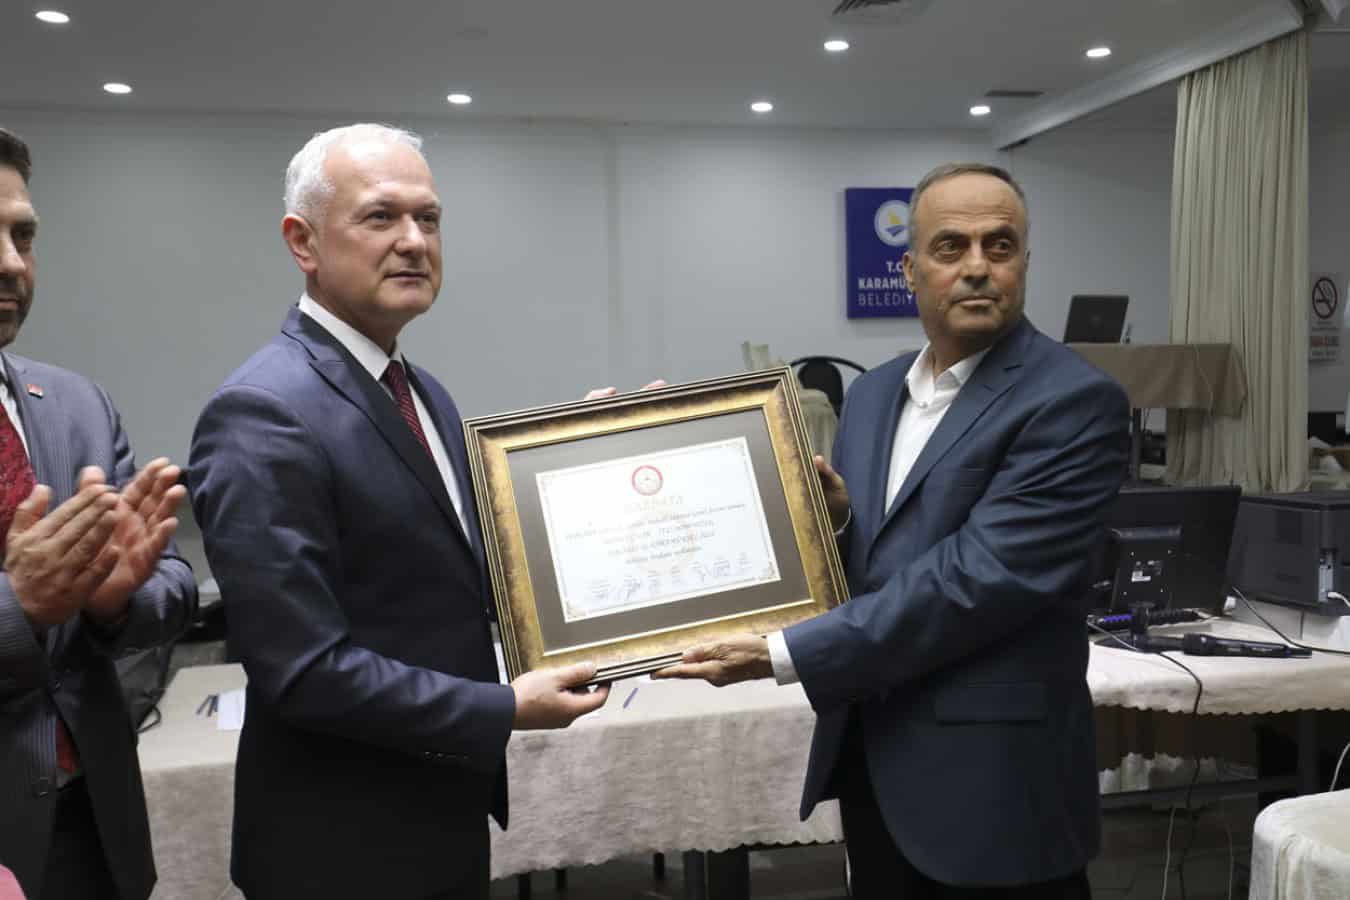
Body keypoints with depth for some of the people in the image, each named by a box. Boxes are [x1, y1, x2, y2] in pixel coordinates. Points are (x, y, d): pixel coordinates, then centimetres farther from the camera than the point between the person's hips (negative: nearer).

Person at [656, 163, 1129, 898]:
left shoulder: (1073, 401, -14)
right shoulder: (873, 394, 8)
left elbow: (975, 578, -22)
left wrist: (783, 654, -22)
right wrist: (832, 518, -10)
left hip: (992, 776, -6)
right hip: (870, 758, 6)